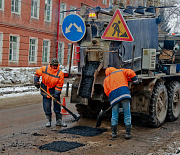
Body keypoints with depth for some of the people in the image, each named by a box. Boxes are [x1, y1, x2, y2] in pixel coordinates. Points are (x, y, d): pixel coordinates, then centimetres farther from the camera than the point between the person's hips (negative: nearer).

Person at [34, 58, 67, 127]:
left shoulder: (60, 73, -17)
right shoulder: (44, 69, -12)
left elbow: (59, 85, -15)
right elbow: (37, 73, 9)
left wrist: (56, 96, -18)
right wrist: (36, 82, -1)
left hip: (55, 90, -1)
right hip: (45, 90, 1)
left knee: (57, 105, 3)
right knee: (47, 107, 4)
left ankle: (59, 121, 15)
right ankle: (49, 121, 18)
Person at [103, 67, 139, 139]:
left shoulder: (106, 80, 24)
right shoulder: (120, 71, 22)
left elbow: (106, 92, 15)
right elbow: (131, 73, 7)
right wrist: (135, 81, 16)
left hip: (113, 96, 2)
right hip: (124, 94, -1)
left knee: (114, 115, 14)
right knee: (127, 115, 5)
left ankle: (114, 133, 20)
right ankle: (128, 133, 4)